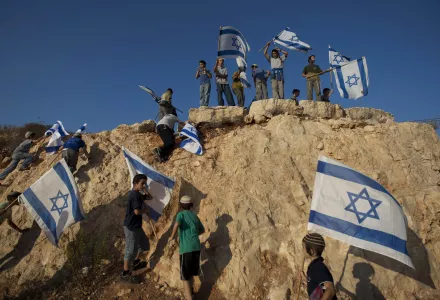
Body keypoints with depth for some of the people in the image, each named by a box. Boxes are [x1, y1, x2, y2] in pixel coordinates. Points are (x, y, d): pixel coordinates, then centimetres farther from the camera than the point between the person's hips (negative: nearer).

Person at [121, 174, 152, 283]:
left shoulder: (137, 193, 11)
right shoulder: (135, 195, -21)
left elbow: (149, 197, 19)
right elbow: (137, 211, -29)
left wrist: (144, 189, 2)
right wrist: (145, 210, -9)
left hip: (136, 226, 10)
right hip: (131, 227, -10)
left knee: (144, 243, 23)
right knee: (131, 249, -1)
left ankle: (136, 263, 39)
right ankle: (125, 274, 10)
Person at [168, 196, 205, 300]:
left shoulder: (181, 214, 2)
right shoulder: (195, 216, 18)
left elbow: (176, 224, -21)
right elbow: (202, 230, 31)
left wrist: (172, 237, -7)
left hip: (186, 248, -5)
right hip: (196, 247, 5)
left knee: (185, 276, 7)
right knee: (191, 271, 26)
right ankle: (189, 290, 43)